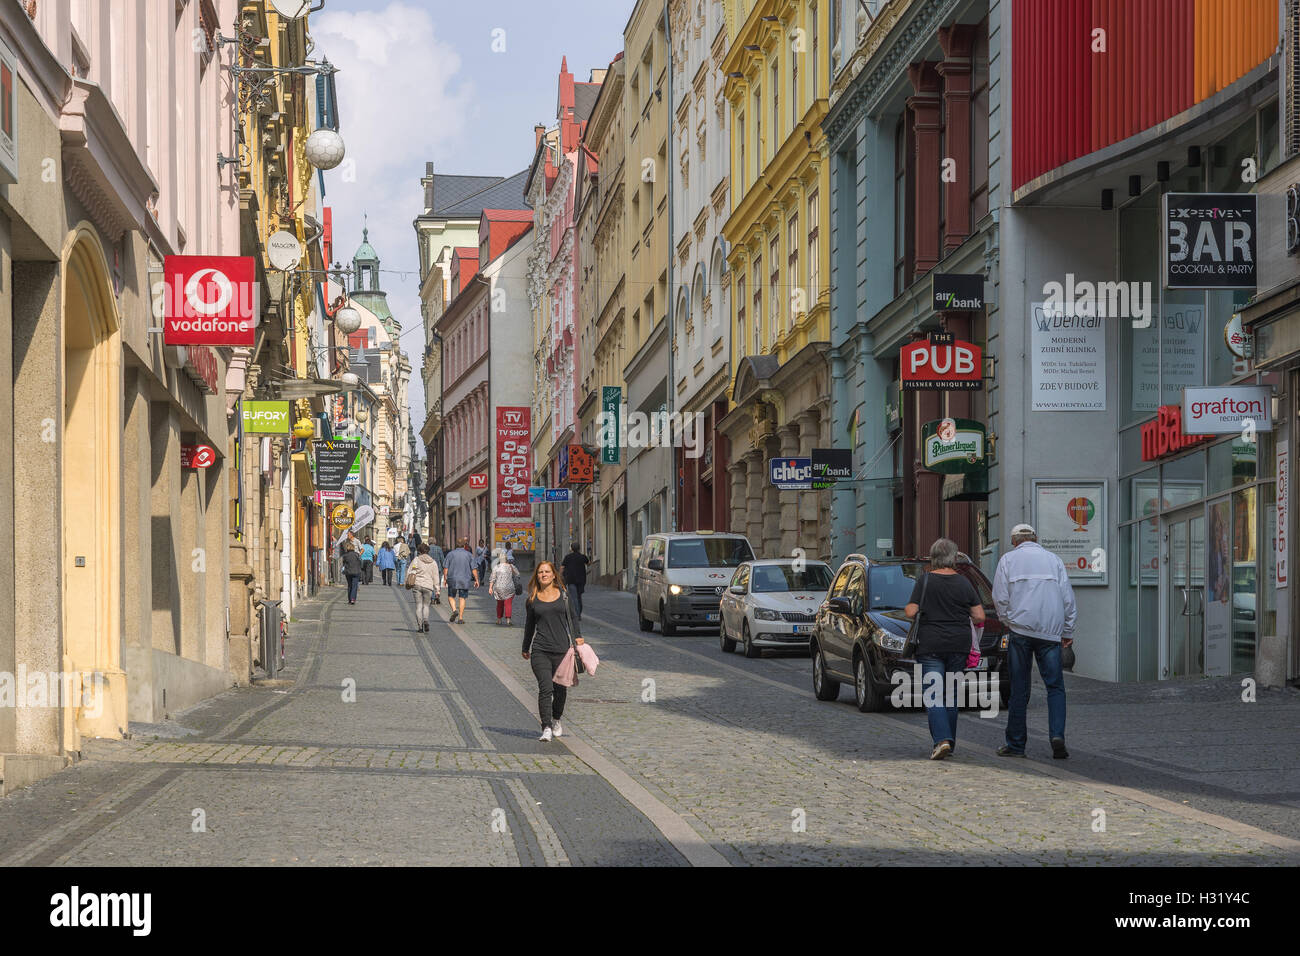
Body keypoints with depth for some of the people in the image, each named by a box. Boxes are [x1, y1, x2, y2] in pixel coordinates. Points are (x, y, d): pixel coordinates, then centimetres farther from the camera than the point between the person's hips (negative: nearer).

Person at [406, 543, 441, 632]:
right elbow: (435, 577, 7)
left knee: (418, 605, 5)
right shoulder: (433, 562, 5)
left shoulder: (416, 560, 0)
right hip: (428, 586, 1)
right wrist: (436, 589, 10)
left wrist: (407, 583, 12)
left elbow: (409, 572, 1)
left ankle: (419, 626, 1)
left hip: (417, 585, -1)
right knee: (426, 605, 13)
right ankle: (425, 620, -13)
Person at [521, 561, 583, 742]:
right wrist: (525, 649, 25)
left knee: (560, 690, 7)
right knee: (545, 688, -14)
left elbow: (572, 618, 15)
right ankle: (546, 728, -13)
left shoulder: (563, 595, 7)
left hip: (561, 649, 1)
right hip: (540, 650, -1)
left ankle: (556, 721, 33)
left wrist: (578, 637, 3)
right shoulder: (532, 600, 8)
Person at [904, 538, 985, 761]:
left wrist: (907, 609, 15)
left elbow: (911, 612, -8)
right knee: (951, 694, 14)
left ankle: (942, 739, -21)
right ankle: (950, 742, 17)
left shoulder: (925, 580, -5)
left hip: (931, 645, -3)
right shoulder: (964, 583, 3)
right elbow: (980, 616, 4)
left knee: (932, 694, -4)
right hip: (959, 645, 3)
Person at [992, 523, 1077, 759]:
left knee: (1019, 689, 4)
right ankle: (1057, 735, -14)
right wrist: (1068, 631, 16)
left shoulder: (1008, 559, 6)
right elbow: (1068, 599, 10)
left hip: (1020, 631, -1)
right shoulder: (1053, 559, 11)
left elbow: (1000, 597, 0)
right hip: (1050, 633, 1)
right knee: (1055, 686, 4)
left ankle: (1016, 744, 7)